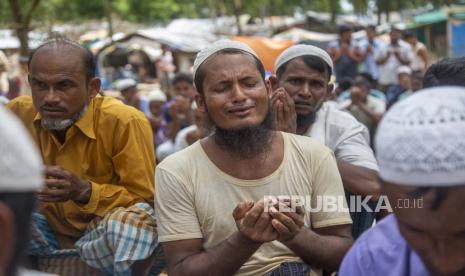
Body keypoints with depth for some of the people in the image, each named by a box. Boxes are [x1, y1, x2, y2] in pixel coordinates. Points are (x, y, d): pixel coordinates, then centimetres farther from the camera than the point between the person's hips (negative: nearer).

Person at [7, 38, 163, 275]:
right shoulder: (18, 112, -7)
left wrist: (84, 191, -29)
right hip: (50, 230, 4)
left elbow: (146, 199, -15)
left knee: (130, 221, -35)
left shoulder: (124, 123, -21)